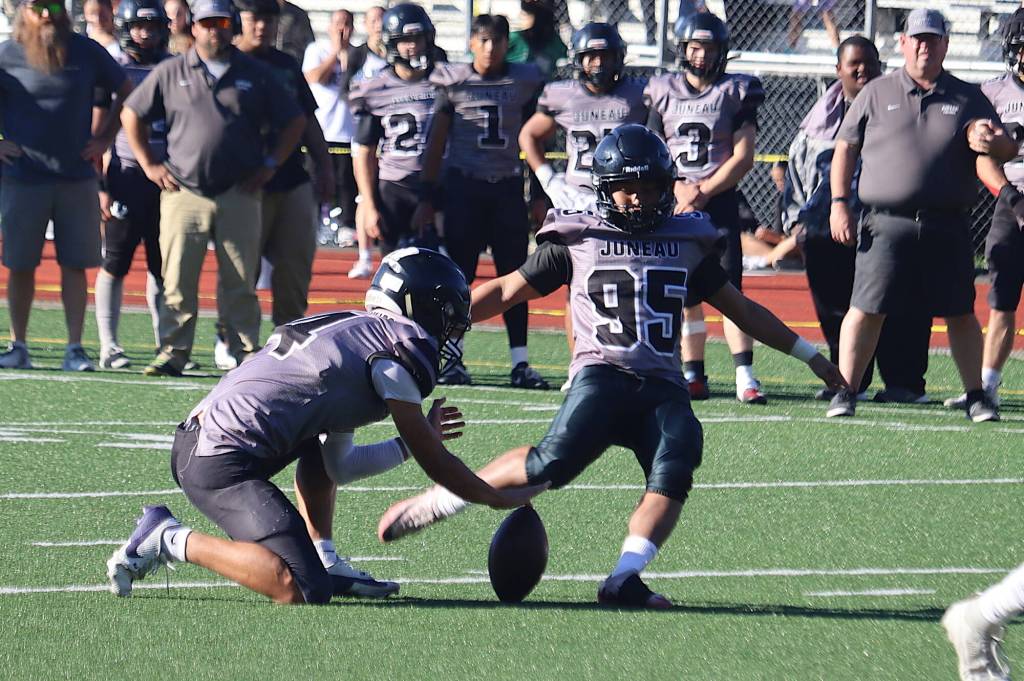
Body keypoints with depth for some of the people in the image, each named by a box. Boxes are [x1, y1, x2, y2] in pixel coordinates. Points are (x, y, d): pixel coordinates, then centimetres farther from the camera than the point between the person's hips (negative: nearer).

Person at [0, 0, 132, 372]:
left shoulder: (86, 52, 3)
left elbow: (126, 93, 14)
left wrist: (103, 138, 7)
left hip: (78, 177, 1)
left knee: (75, 264, 0)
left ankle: (75, 348, 3)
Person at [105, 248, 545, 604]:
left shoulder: (353, 330, 22)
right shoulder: (399, 349, -4)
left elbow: (337, 467, 22)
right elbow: (435, 463, 1)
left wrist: (417, 438, 29)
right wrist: (503, 499, 14)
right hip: (223, 464, -10)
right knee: (299, 590, -20)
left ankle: (326, 564, 21)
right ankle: (174, 541, -10)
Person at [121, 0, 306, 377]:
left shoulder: (255, 75, 7)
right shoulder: (170, 73, 7)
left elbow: (294, 121, 14)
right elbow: (131, 115, 13)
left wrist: (270, 165, 6)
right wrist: (149, 165, 7)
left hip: (238, 195, 0)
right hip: (183, 192, 0)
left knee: (240, 282, 1)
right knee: (177, 281, -3)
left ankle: (246, 354, 5)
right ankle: (173, 353, 1)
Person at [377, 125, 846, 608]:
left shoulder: (687, 243, 19)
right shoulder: (576, 240, 10)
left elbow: (741, 309, 28)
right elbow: (506, 292, 15)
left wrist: (809, 355, 28)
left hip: (663, 386, 3)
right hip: (601, 374, -3)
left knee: (673, 474, -27)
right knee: (556, 460, -28)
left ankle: (625, 577, -32)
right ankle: (437, 502, -16)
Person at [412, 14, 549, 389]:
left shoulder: (526, 81, 4)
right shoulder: (453, 81, -1)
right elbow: (436, 144, 2)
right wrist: (426, 198, -1)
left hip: (508, 188, 1)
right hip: (464, 186, -1)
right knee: (460, 274, -1)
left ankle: (520, 362, 3)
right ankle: (453, 360, 4)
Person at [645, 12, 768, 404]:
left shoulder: (735, 93, 3)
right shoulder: (664, 94, 10)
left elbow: (742, 158, -2)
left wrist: (702, 193, -10)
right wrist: (678, 189, -8)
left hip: (719, 202, -3)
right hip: (673, 205, 3)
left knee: (728, 290, -12)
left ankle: (745, 376, -17)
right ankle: (693, 376, 9)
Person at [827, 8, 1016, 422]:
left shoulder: (966, 98, 12)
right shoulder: (877, 94, 10)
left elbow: (1007, 148, 9)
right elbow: (845, 148, 10)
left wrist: (993, 143, -16)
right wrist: (839, 202, -1)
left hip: (947, 227, 1)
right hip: (888, 224, -1)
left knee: (961, 313, 3)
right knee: (867, 309, -5)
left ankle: (976, 397, 11)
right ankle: (845, 393, 1)